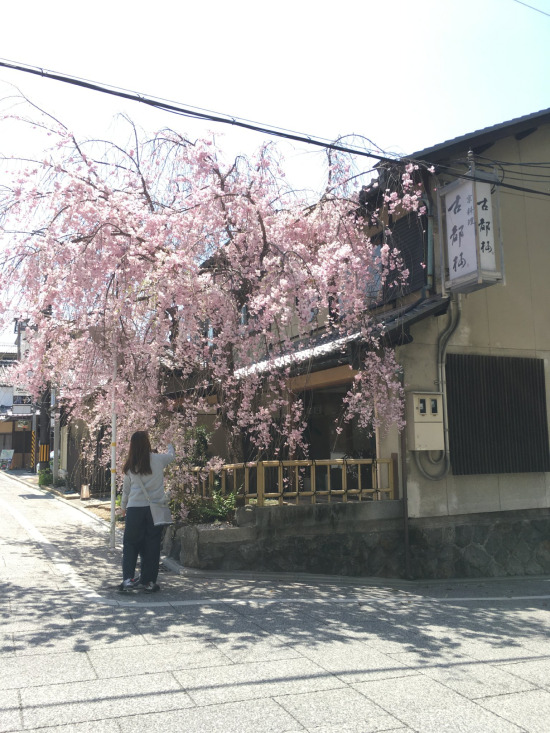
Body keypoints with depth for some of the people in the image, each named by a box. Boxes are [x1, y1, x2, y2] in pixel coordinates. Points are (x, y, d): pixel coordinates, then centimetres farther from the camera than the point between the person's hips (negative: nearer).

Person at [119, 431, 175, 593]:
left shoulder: (130, 466, 1)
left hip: (135, 508, 1)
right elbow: (171, 456, 19)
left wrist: (123, 506, 28)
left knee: (130, 544, 11)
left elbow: (126, 488, 11)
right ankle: (149, 581, 11)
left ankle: (128, 579, 4)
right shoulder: (158, 459, -4)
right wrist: (170, 446, 42)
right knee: (152, 544, 7)